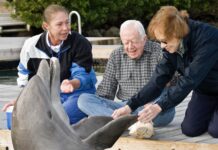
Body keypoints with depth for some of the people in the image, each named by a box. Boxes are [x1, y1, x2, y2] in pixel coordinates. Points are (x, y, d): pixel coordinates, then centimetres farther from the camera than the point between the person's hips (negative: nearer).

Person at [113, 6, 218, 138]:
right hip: (204, 89, 6)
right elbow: (158, 79, -13)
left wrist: (160, 106, -40)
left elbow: (189, 79, -37)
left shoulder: (207, 38, -34)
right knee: (189, 129, -8)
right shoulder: (172, 46, -12)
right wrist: (131, 106, -21)